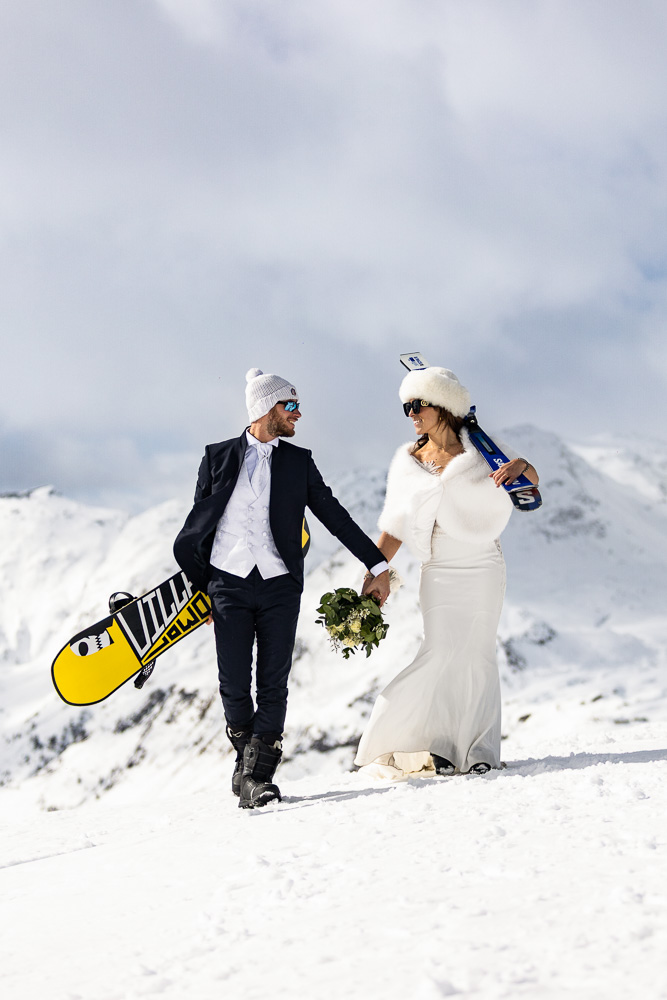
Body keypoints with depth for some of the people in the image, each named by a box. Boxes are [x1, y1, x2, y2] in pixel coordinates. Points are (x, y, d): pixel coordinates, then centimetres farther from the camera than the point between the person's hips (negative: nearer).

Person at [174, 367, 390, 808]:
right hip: (229, 584, -1)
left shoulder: (299, 461, 12)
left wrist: (378, 564, 9)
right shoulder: (218, 456, 9)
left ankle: (257, 776, -3)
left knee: (273, 685, -5)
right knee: (235, 687, 0)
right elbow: (198, 523, 12)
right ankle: (248, 759, 21)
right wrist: (197, 587, 10)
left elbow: (334, 515, 13)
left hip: (279, 586, 1)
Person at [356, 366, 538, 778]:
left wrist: (521, 465, -27)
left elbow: (531, 483, -3)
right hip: (439, 571, 2)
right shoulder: (410, 459, 4)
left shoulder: (476, 449, -3)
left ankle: (480, 749, 7)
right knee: (441, 653, -8)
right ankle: (438, 747, 1)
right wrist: (374, 574, -1)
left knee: (477, 653, -2)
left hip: (482, 566, -2)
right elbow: (396, 524, 5)